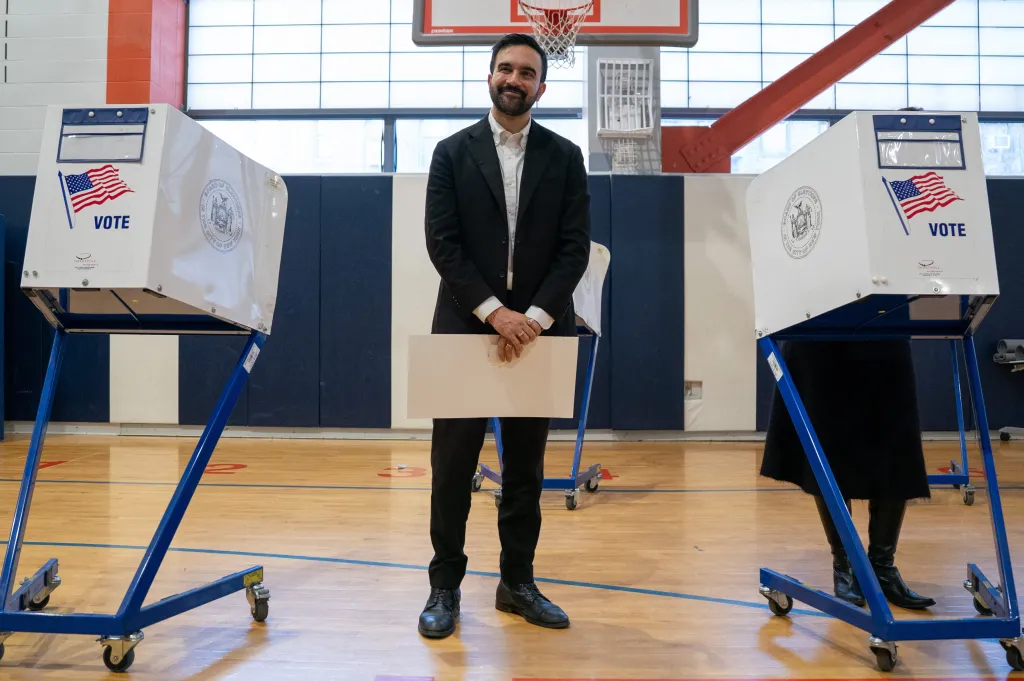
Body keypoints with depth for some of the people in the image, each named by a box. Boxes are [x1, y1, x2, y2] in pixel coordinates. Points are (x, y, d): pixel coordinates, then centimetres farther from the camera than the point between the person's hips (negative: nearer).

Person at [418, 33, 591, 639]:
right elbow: (442, 243, -4)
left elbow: (576, 248, 0)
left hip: (539, 329, 2)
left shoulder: (565, 156, 8)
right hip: (466, 328, -1)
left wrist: (534, 317, -12)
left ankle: (518, 583, 24)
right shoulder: (452, 152, 5)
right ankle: (446, 586, 18)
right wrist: (495, 311, -15)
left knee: (526, 468, 10)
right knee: (453, 467, 3)